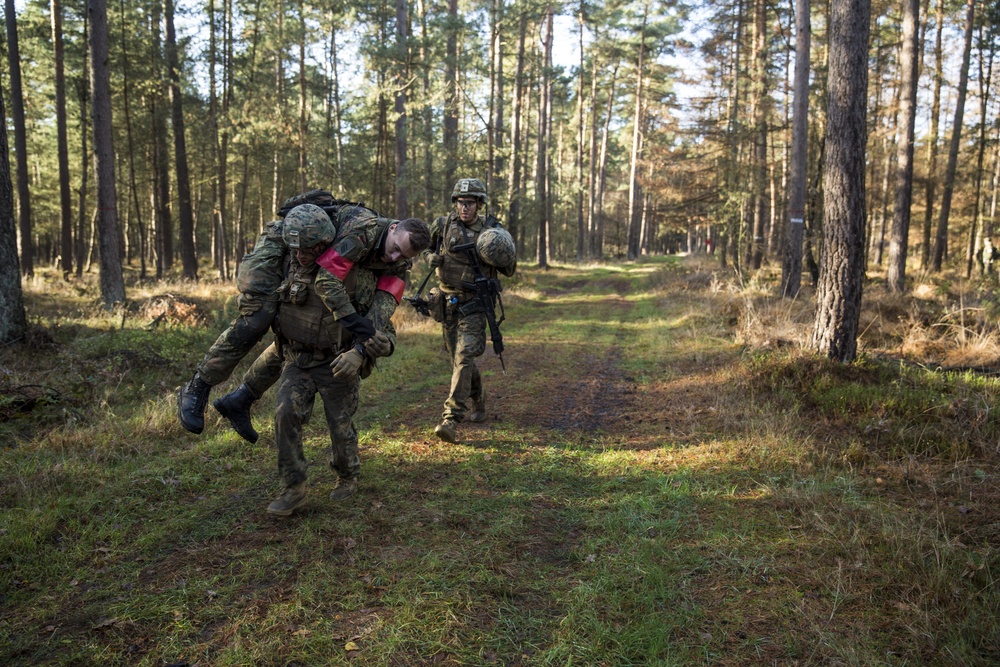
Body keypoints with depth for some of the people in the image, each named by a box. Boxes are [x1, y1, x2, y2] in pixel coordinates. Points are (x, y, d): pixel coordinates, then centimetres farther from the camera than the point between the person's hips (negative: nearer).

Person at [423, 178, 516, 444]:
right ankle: (478, 400, 40)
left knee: (463, 359, -15)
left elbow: (509, 271, 4)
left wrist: (505, 259, -17)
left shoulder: (492, 230, -3)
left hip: (473, 305, -4)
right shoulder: (443, 225, 1)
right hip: (447, 303, 4)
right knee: (459, 359, 15)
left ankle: (451, 420, -17)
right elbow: (424, 247, 18)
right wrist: (431, 258, -3)